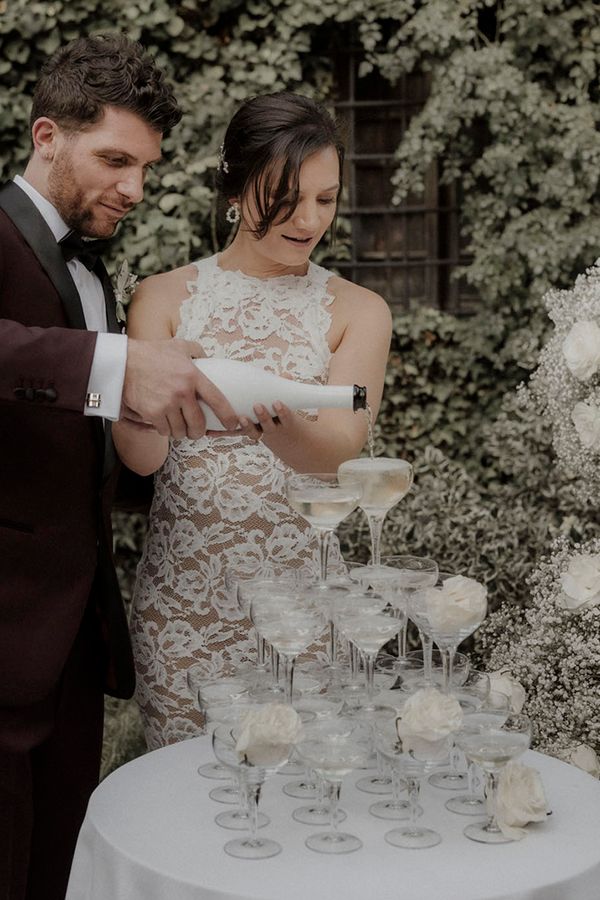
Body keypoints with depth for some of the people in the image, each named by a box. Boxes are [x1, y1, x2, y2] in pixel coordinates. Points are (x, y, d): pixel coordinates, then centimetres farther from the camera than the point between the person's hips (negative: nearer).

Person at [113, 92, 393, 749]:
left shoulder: (358, 312, 1)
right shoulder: (165, 297, 2)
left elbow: (341, 449, -12)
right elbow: (140, 457, -6)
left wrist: (285, 424, -34)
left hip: (300, 592, 0)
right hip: (181, 591, 1)